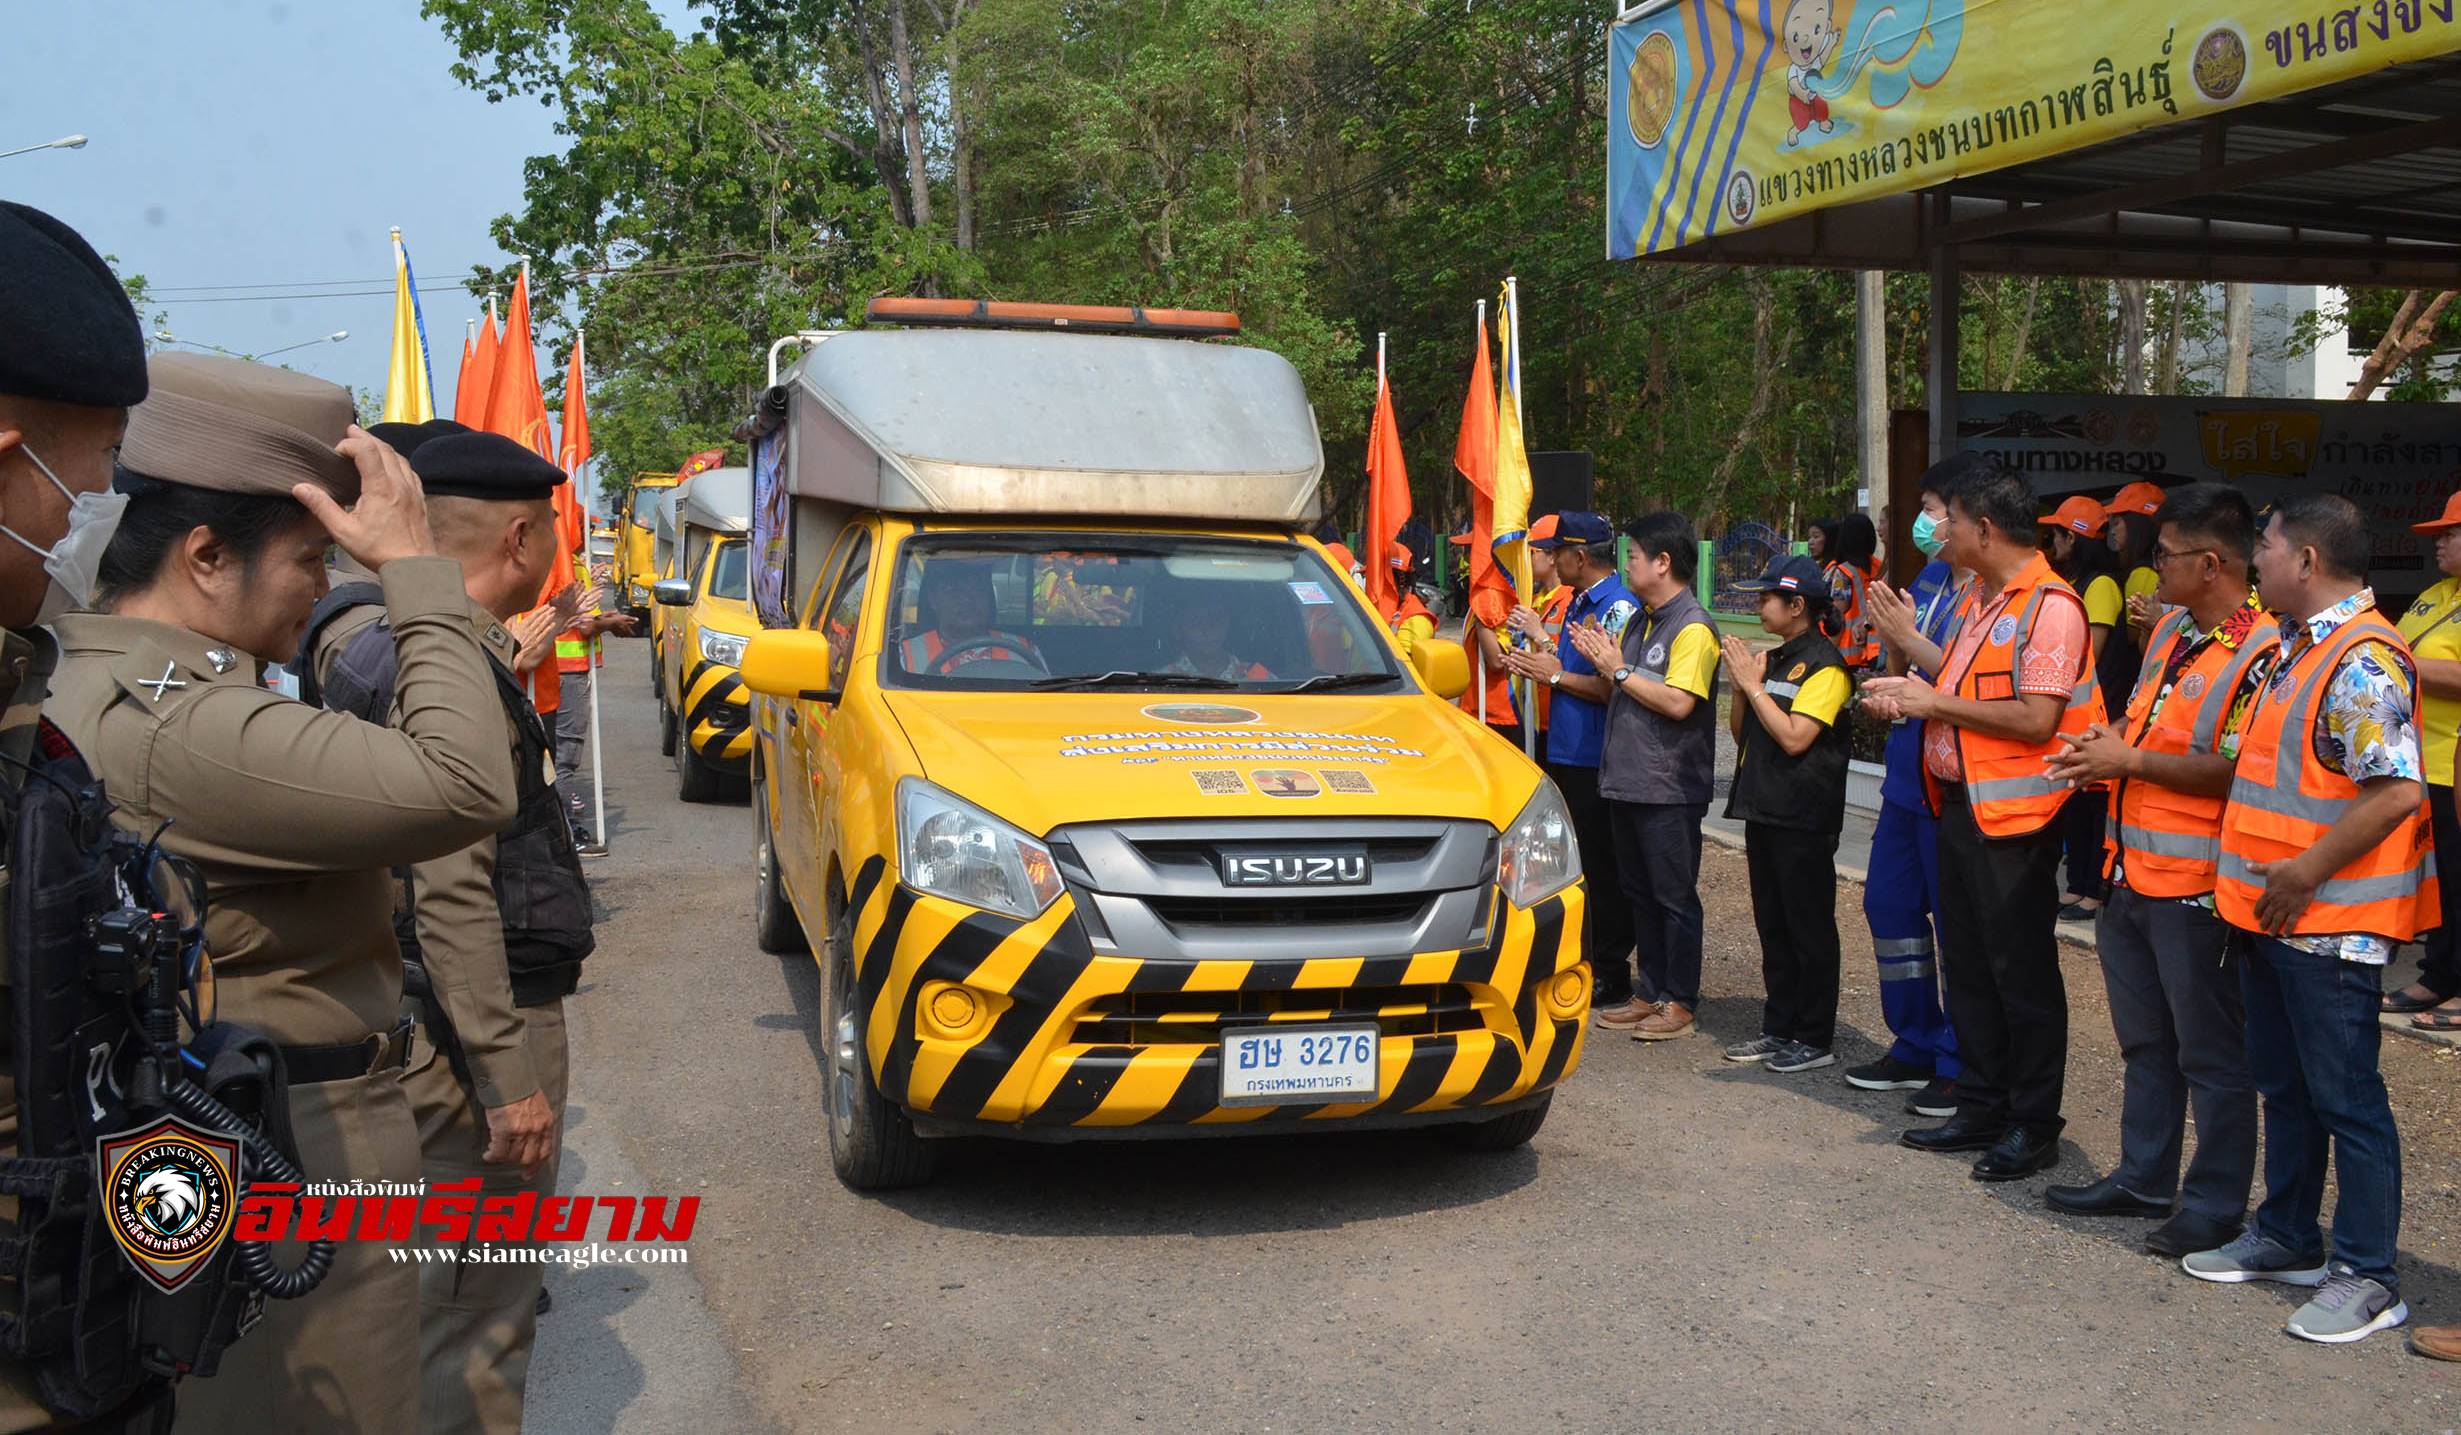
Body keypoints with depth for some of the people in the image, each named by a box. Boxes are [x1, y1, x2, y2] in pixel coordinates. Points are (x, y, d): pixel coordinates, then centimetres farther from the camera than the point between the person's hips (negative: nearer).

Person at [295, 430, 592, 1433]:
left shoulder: (391, 639, 12)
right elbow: (450, 893, -25)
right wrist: (508, 1077, -24)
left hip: (420, 1011, 11)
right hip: (474, 1021, -11)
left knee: (463, 1288, 23)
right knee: (477, 1312, -1)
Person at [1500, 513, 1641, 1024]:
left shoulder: (1619, 607, -16)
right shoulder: (1577, 603, 15)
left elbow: (1614, 687, -23)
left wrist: (1556, 676, -15)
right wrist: (1540, 652, 8)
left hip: (1597, 763, -10)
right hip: (1565, 753, 10)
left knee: (1602, 872, -2)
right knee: (1572, 864, 15)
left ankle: (1610, 982, 7)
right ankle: (1581, 967, 26)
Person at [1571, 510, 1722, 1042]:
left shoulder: (1693, 627, -13)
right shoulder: (1639, 621, 15)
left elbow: (1678, 702, -24)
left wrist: (1619, 669, -16)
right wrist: (1601, 661, 1)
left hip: (1669, 788, -9)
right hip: (1627, 780, 9)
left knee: (1674, 897, -1)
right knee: (1639, 893, 14)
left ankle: (1680, 1004, 7)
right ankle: (1652, 993, 24)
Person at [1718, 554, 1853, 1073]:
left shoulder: (1824, 665, -12)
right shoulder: (1772, 659, 14)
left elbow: (1794, 737, -21)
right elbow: (1743, 733, 15)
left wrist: (1754, 684, -15)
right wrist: (1741, 684, -1)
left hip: (1804, 816, -9)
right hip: (1764, 808, 9)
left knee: (1808, 928, -1)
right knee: (1772, 924, 13)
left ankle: (1815, 1039, 6)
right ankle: (1779, 1029, 22)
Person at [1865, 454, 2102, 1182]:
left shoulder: (2049, 607, -16)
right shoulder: (1979, 597, 13)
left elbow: (2035, 718, -23)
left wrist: (1939, 704, -16)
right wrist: (1916, 691, 2)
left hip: (2012, 816, -9)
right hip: (1959, 802, 9)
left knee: (2022, 973, 1)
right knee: (1968, 964, 15)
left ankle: (2034, 1125, 12)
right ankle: (1982, 1108, 27)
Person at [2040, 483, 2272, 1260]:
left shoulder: (2261, 653, -18)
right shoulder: (2172, 628, 10)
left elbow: (2238, 770, -24)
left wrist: (2130, 760, -18)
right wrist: (2103, 742, 3)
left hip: (2194, 885, -9)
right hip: (2132, 871, 9)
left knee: (2210, 1052, 4)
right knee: (2145, 1042, 20)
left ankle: (2217, 1204, 16)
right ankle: (2143, 1178, 33)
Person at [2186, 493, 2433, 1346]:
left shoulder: (2363, 661, -19)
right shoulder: (2298, 647, 13)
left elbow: (2396, 793, -25)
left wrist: (2306, 872, -22)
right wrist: (2259, 879, 17)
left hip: (2331, 922, -10)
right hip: (2273, 916, 10)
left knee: (2345, 1098, 0)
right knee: (2283, 1086, 19)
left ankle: (2367, 1276, 10)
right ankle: (2288, 1238, 32)